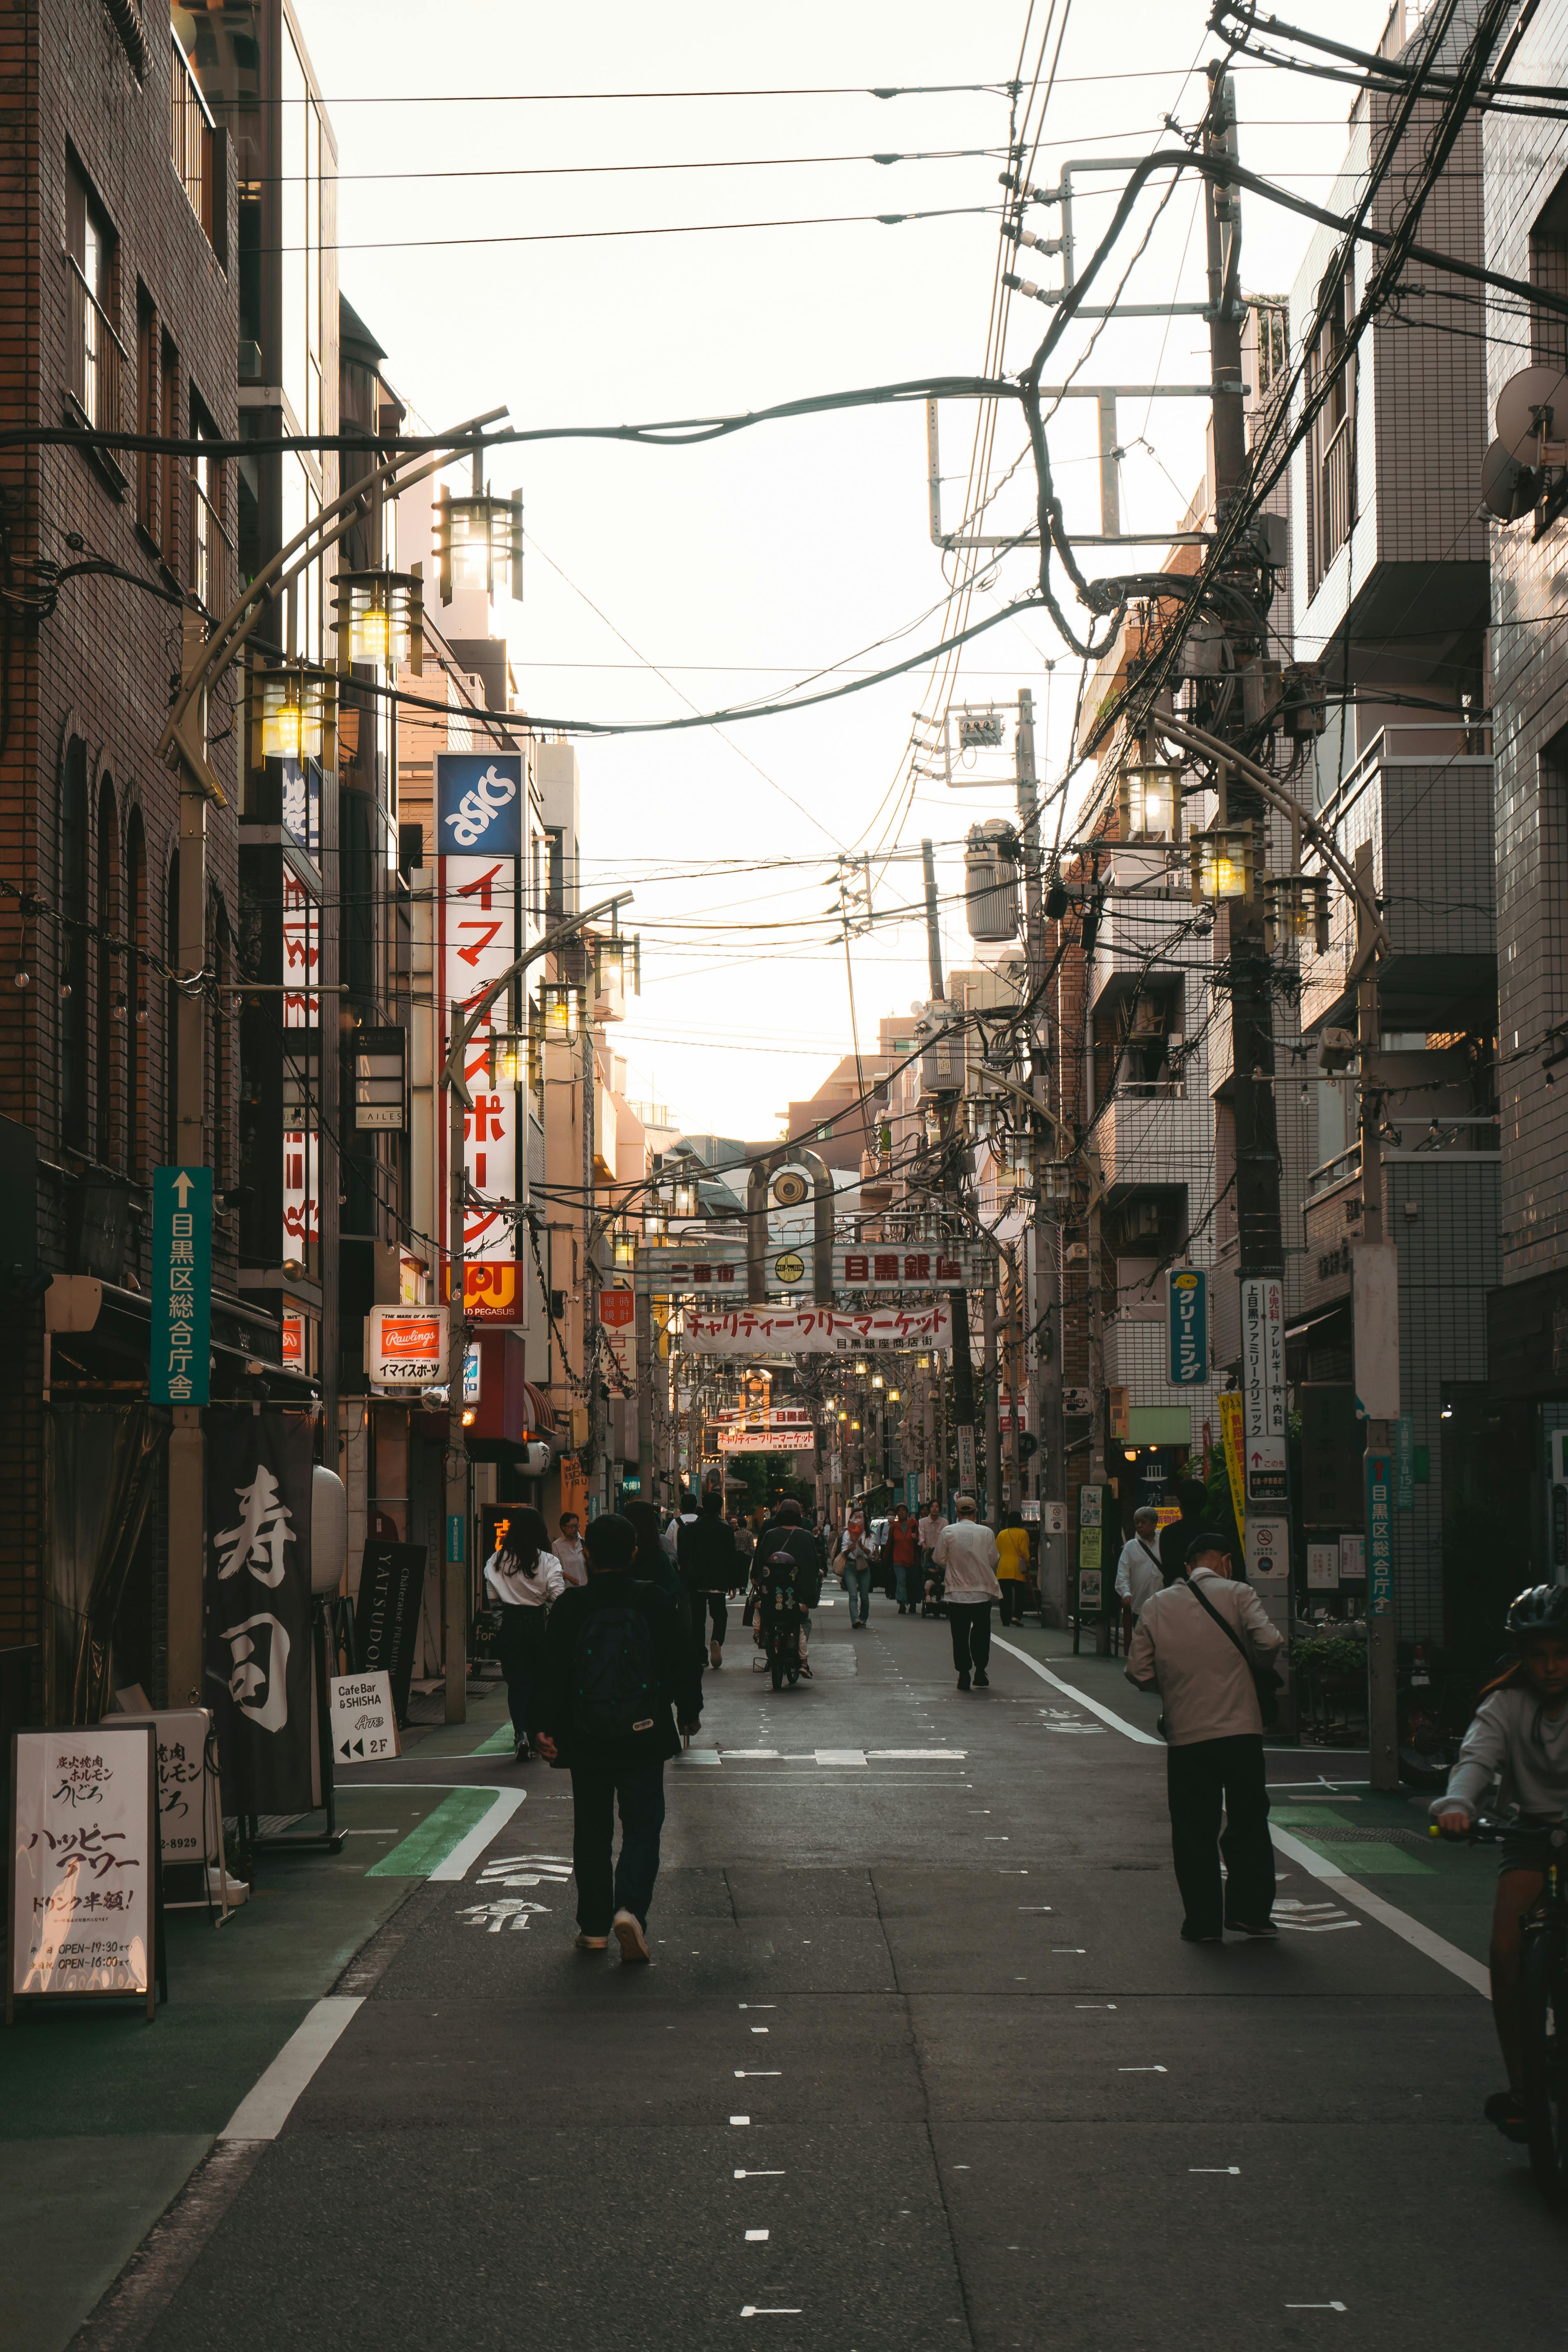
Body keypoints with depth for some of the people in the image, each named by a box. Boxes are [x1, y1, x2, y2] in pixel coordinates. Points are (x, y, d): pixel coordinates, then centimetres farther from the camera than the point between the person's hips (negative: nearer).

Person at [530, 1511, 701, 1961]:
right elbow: (682, 1661, 3)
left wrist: (543, 1726, -1)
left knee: (592, 1832, 12)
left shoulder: (571, 1606, -6)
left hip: (586, 1741, 1)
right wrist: (689, 1710, 18)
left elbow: (551, 1671, -7)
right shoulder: (654, 1601, -5)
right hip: (643, 1739, -1)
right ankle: (630, 1908, -16)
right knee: (643, 1827, 5)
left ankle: (594, 1927, 16)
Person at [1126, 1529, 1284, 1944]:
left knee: (1194, 1831, 8)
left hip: (1185, 1734, 2)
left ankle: (1203, 1921, 8)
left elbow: (1138, 1672, 5)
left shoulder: (1156, 1606, 6)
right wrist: (1245, 1662, 6)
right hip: (1241, 1730, -2)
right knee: (1249, 1823, 11)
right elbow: (1269, 1642, -14)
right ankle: (1250, 1910, 9)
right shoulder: (1237, 1594, -1)